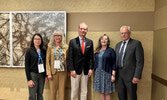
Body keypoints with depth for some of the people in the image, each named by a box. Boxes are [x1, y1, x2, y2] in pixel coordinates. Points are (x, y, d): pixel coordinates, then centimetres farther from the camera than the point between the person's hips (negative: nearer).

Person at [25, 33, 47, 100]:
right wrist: (29, 79, -11)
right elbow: (26, 66, -6)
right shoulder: (29, 51, -4)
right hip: (33, 75, -4)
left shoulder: (43, 51, 8)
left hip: (42, 75, 4)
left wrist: (46, 76, 6)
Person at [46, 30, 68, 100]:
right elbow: (47, 60, -1)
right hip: (53, 72, -1)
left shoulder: (65, 47, 7)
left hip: (63, 71, 1)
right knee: (53, 91, 5)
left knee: (62, 91, 8)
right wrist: (49, 73, -8)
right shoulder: (50, 47, 3)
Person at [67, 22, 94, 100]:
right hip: (76, 70, -2)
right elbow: (70, 57, -5)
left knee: (84, 91, 13)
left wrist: (91, 68, -1)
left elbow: (91, 56, 6)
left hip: (86, 71, 3)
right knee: (74, 91, 9)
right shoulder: (72, 42, -2)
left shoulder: (90, 42, 6)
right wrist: (72, 70, -11)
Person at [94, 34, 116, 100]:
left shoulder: (111, 50, -4)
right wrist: (94, 73, 9)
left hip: (107, 73, -4)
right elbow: (95, 62, 12)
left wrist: (113, 75, -12)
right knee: (101, 91, 11)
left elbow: (114, 64, -7)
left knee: (107, 92, 5)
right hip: (98, 73, 4)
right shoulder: (97, 51, 9)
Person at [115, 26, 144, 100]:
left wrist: (137, 76, -17)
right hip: (119, 74, 6)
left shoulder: (136, 43, -8)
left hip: (130, 75, -5)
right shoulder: (118, 45, 12)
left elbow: (140, 61, -13)